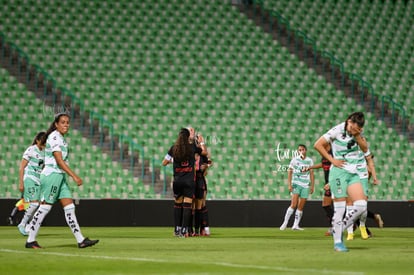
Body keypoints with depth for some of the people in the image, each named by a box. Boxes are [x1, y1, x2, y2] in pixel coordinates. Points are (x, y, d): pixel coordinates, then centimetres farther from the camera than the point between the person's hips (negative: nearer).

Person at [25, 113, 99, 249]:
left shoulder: (61, 138, 17)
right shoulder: (54, 137, -13)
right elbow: (59, 160, -20)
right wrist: (74, 176, -24)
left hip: (60, 176, 9)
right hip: (51, 175, -9)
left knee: (70, 208, 4)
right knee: (44, 207, -5)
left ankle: (81, 240, 1)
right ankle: (30, 241, 1)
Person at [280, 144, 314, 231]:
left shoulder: (310, 161, 7)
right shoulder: (295, 160, 0)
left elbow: (311, 174, 12)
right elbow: (290, 172, 2)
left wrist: (312, 186, 8)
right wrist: (289, 184, -6)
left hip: (305, 186, 3)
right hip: (296, 184, -3)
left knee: (301, 207, 2)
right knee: (294, 204, -14)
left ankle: (296, 225, 6)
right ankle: (285, 223, -8)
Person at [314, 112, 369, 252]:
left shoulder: (358, 132, 7)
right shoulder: (338, 130, -10)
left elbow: (365, 149, -1)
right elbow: (318, 145, -11)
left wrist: (357, 135, -13)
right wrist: (332, 160, -10)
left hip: (353, 173, 6)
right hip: (339, 172, -6)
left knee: (361, 206, -5)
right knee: (340, 208, -6)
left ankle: (339, 229, 12)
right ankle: (337, 242, 2)